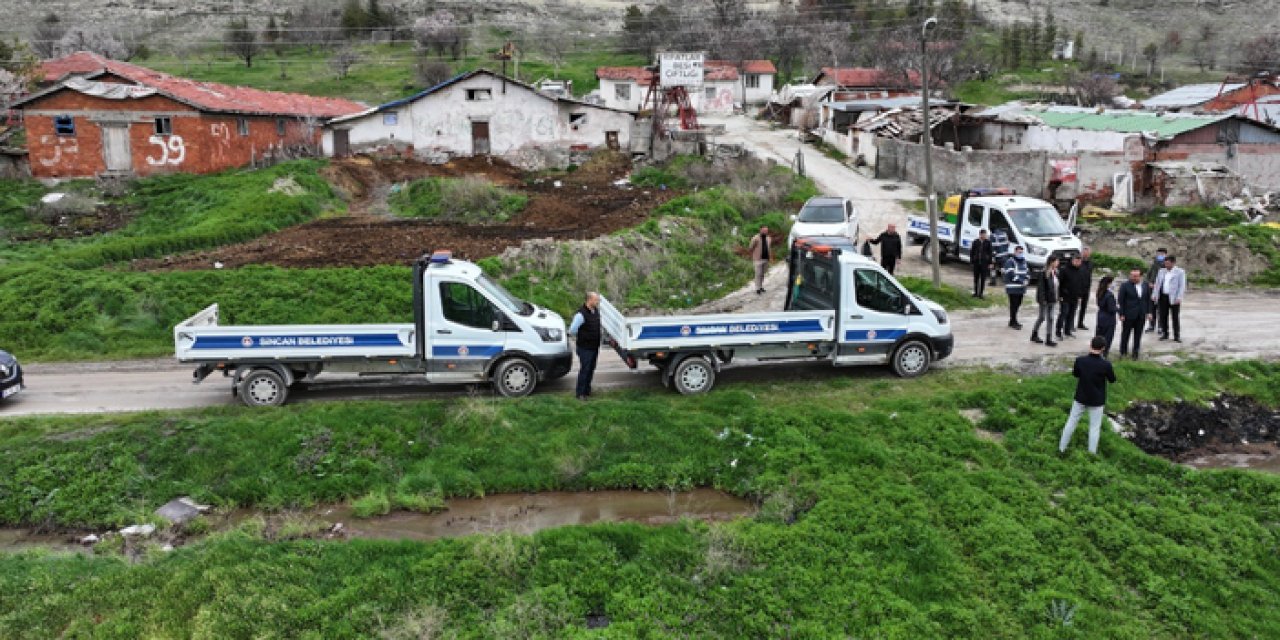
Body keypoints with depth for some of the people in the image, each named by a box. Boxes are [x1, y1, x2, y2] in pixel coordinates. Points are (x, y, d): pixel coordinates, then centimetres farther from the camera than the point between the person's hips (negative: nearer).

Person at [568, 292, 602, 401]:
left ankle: (587, 390, 31)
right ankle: (580, 393, 8)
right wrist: (581, 337, -3)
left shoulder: (596, 311, 4)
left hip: (594, 347, 8)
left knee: (591, 369, 17)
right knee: (584, 370, -2)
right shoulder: (581, 314, -22)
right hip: (585, 348, -8)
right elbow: (572, 330, -19)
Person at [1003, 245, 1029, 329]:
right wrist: (1021, 281, -20)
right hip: (1013, 288, -8)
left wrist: (1027, 280, -3)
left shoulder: (1023, 261, 15)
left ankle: (1013, 321, 25)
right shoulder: (1010, 262, -11)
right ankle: (1013, 322, 1)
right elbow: (1011, 274, -19)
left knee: (1018, 304, 13)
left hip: (1021, 288, 8)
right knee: (1013, 305, -6)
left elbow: (1027, 272, 18)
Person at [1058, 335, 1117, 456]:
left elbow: (1075, 374, 2)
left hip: (1080, 398, 2)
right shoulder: (1106, 364, -23)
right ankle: (1092, 453, 21)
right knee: (1095, 427, 13)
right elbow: (1112, 380, -4)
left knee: (1071, 422, 17)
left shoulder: (1080, 360, -17)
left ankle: (1062, 448, 26)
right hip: (1097, 401, -2)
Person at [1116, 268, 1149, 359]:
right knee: (1125, 334, 6)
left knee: (1138, 335, 9)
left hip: (1141, 315, 4)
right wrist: (1121, 314, -11)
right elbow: (1120, 301, -7)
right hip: (1128, 315, -4)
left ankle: (1135, 352, 20)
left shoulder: (1145, 286, 5)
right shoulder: (1125, 286, -8)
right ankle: (1123, 352, 19)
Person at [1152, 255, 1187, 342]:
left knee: (1175, 317, 2)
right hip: (1162, 297, 5)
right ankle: (1165, 334, 18)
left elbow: (1182, 286, -7)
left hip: (1174, 298, -4)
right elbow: (1157, 284, 15)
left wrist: (1179, 297, -16)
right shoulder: (1162, 271, 13)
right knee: (1163, 316, 8)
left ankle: (1177, 336, 8)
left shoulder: (1180, 272, -2)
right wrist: (1154, 295, 5)